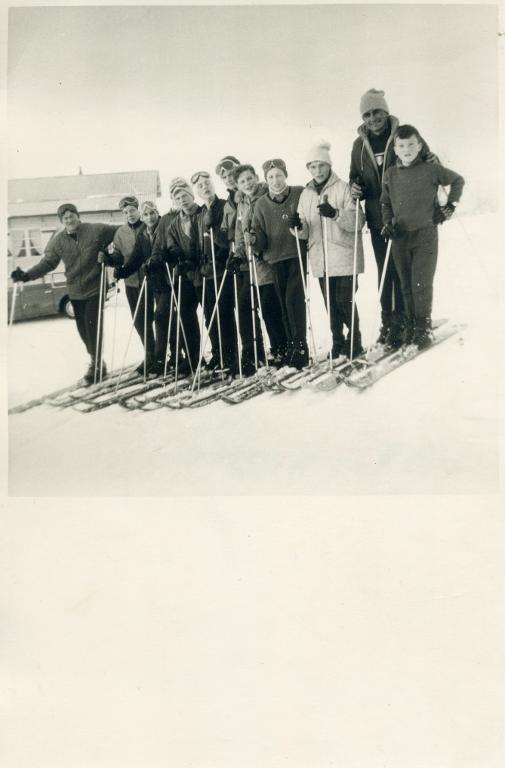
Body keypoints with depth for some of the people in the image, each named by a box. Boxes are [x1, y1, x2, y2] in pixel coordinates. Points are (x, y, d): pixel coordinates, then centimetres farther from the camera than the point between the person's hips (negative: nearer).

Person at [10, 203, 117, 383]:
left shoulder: (96, 230, -8)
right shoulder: (58, 240, 1)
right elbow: (48, 263, 1)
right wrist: (27, 275, -12)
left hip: (95, 288, -4)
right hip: (75, 292, 4)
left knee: (93, 326, -8)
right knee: (83, 328, 8)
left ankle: (96, 364, 6)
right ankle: (96, 360, 26)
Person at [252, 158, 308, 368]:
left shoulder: (300, 194, -2)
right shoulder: (261, 204, 6)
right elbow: (261, 240, 5)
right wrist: (254, 238, -17)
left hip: (297, 255, -3)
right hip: (275, 259, 3)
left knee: (294, 298, -12)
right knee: (283, 303, 7)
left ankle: (300, 345, -3)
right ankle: (289, 344, 19)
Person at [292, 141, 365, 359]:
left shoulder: (343, 188, -2)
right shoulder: (306, 194, 14)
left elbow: (357, 221, -11)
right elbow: (306, 232, 13)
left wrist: (336, 214, -27)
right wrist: (298, 226, -10)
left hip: (344, 257, -5)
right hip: (320, 259, 5)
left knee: (344, 301, -5)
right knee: (330, 303, 10)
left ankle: (354, 340, 12)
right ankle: (337, 342, 22)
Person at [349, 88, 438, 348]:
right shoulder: (359, 145, 7)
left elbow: (427, 165, 5)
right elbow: (355, 177, 18)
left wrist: (433, 162, -18)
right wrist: (354, 188, -4)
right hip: (377, 218, 4)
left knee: (401, 270, -4)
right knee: (384, 271, 10)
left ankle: (400, 322, 1)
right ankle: (387, 321, 19)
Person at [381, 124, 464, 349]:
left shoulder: (431, 170, -3)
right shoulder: (390, 174, 6)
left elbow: (458, 180, 12)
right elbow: (385, 202, 19)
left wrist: (451, 206, 5)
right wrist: (388, 223, 3)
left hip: (425, 234, -3)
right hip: (400, 237, 3)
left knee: (422, 284, -8)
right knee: (406, 286, 8)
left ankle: (423, 328, 5)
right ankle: (411, 325, 19)